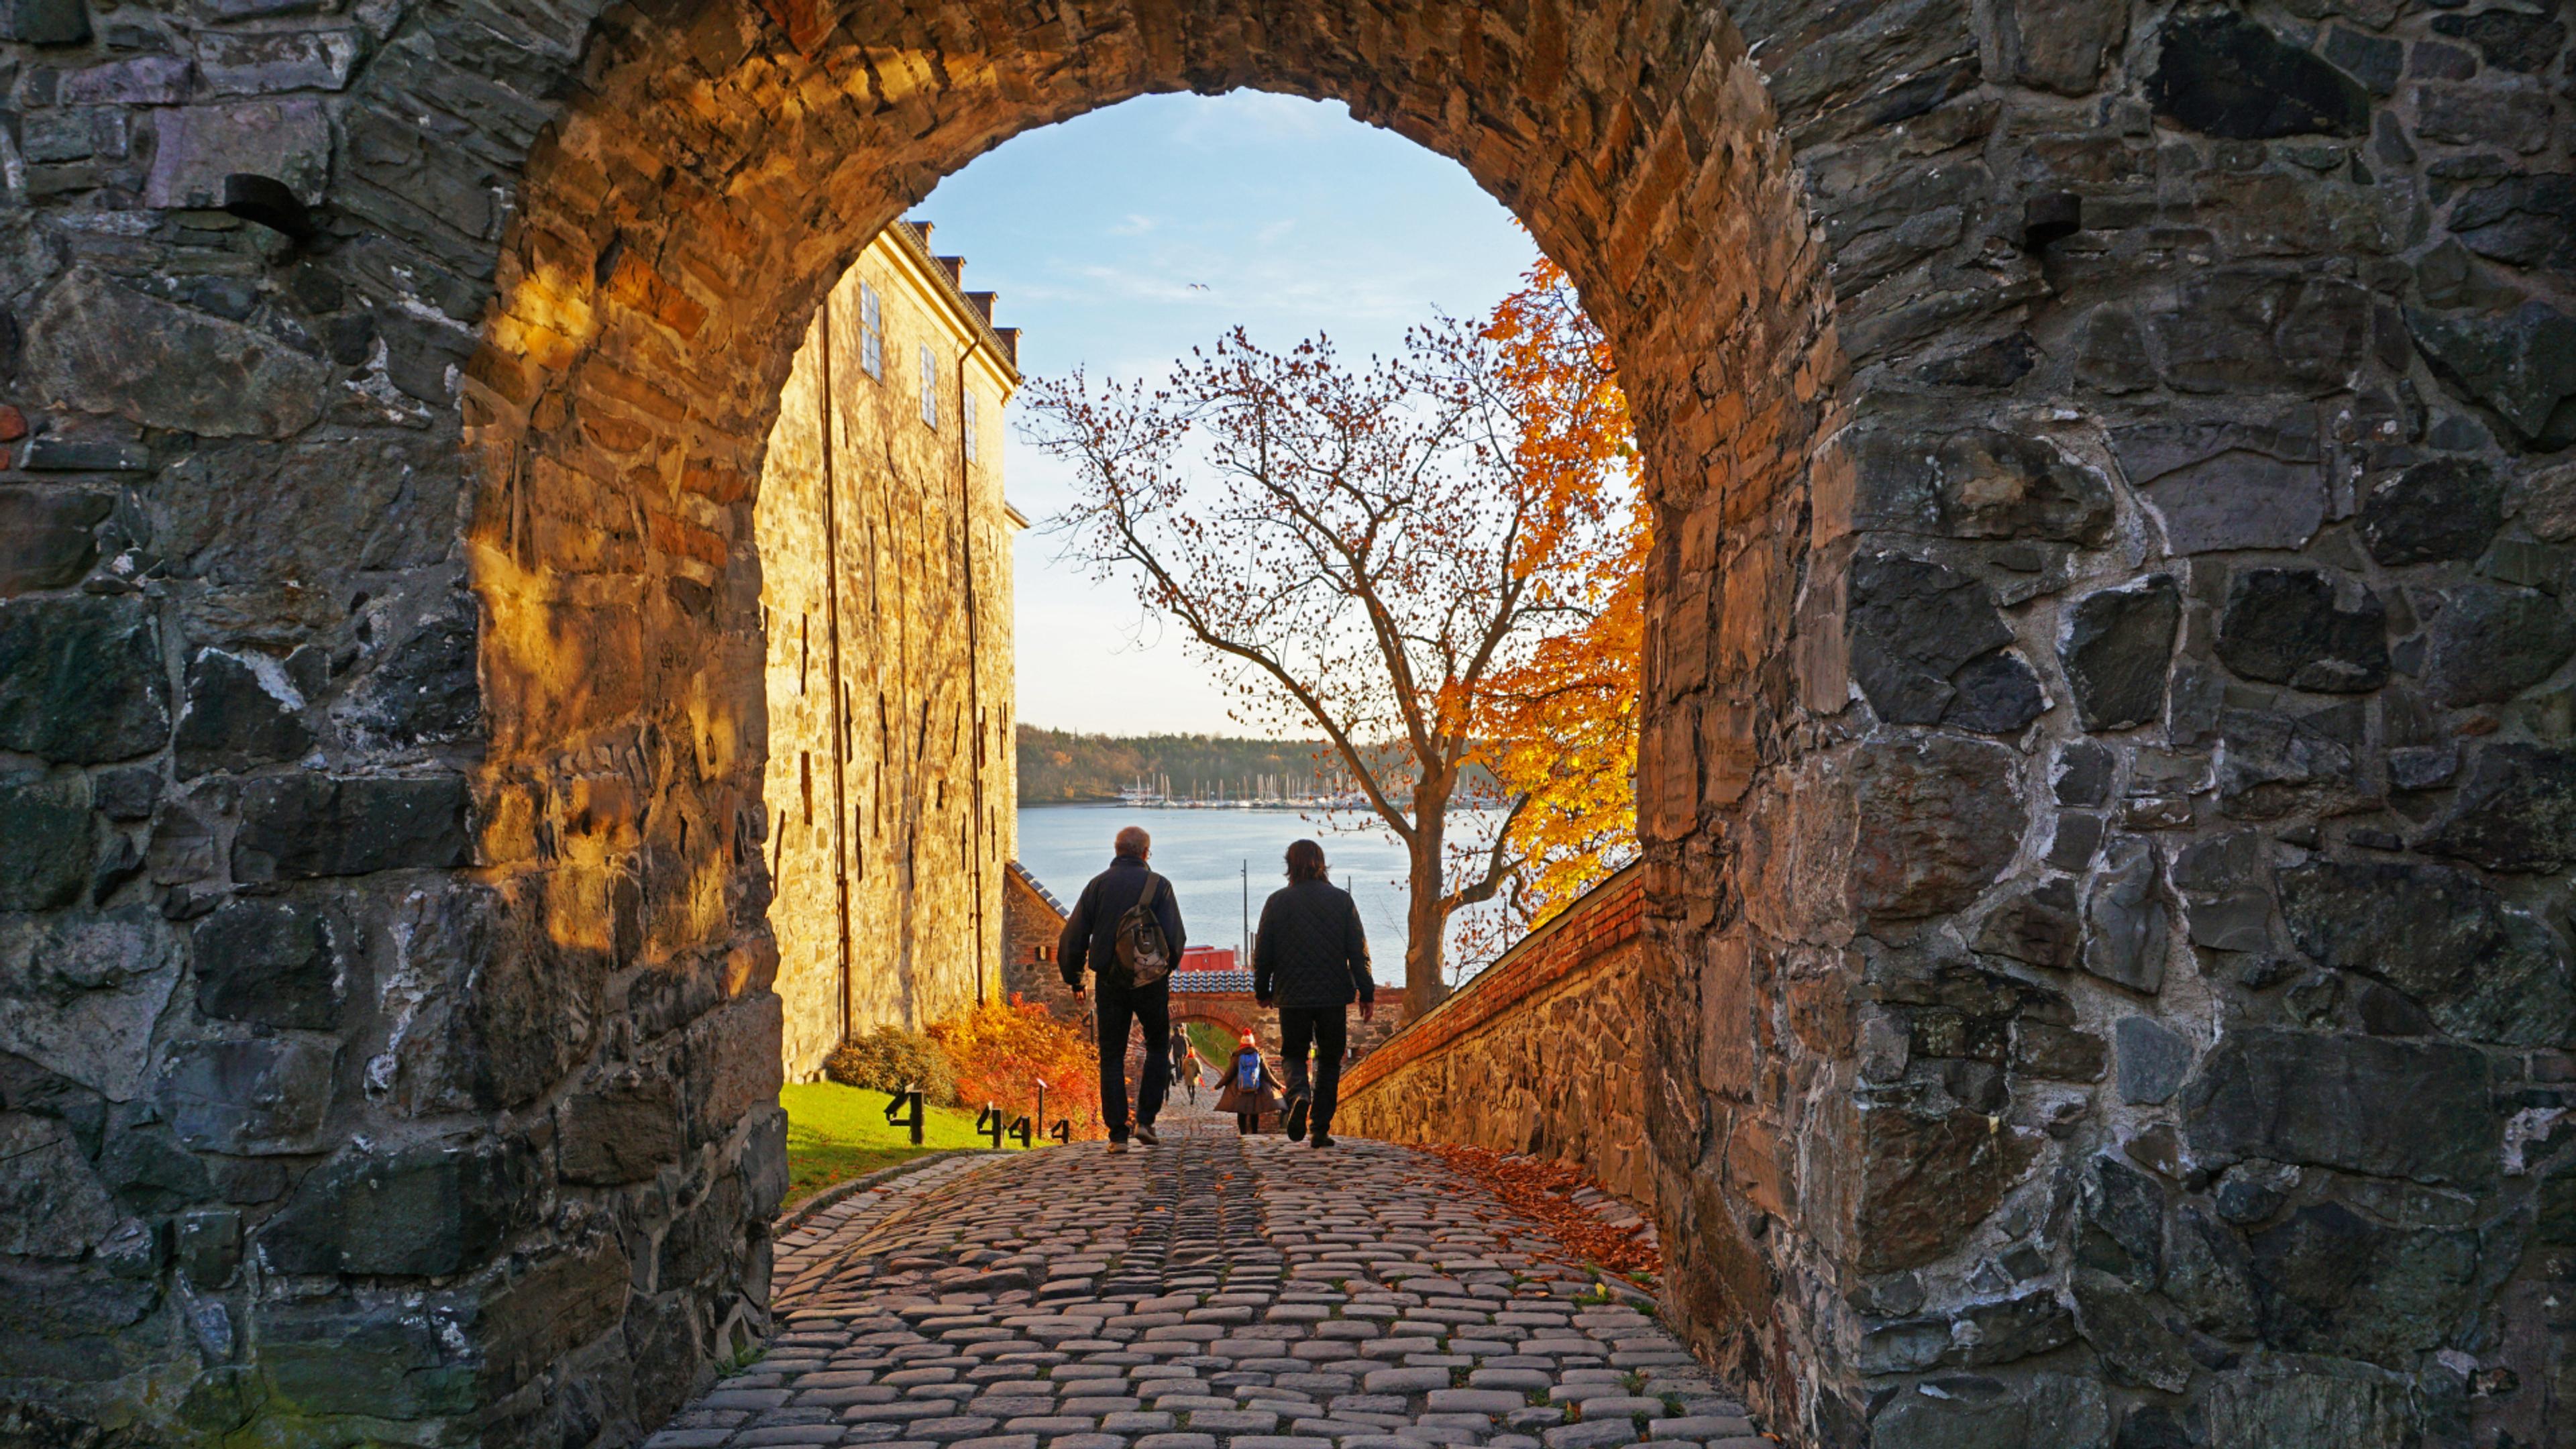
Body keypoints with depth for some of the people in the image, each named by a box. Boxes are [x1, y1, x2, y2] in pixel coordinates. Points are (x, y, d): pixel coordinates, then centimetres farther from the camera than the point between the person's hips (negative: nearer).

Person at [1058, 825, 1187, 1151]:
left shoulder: (1098, 885, 3)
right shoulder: (1157, 884, -2)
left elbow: (1072, 936, 0)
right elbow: (1175, 936, -7)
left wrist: (1073, 977, 12)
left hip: (1110, 981, 1)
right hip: (1150, 980, -1)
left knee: (1112, 1056, 7)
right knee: (1158, 1048, 16)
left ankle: (1118, 1134, 3)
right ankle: (1145, 1120, 5)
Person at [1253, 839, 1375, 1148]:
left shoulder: (1277, 902, -2)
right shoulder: (1341, 900, -1)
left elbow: (1263, 952, 3)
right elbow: (1358, 951, -2)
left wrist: (1262, 990, 17)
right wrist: (1367, 993, 4)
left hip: (1292, 995, 0)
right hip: (1333, 995, 0)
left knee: (1295, 1055, 14)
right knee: (1329, 1060, 12)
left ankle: (1299, 1095, -18)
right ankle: (1321, 1129, 7)